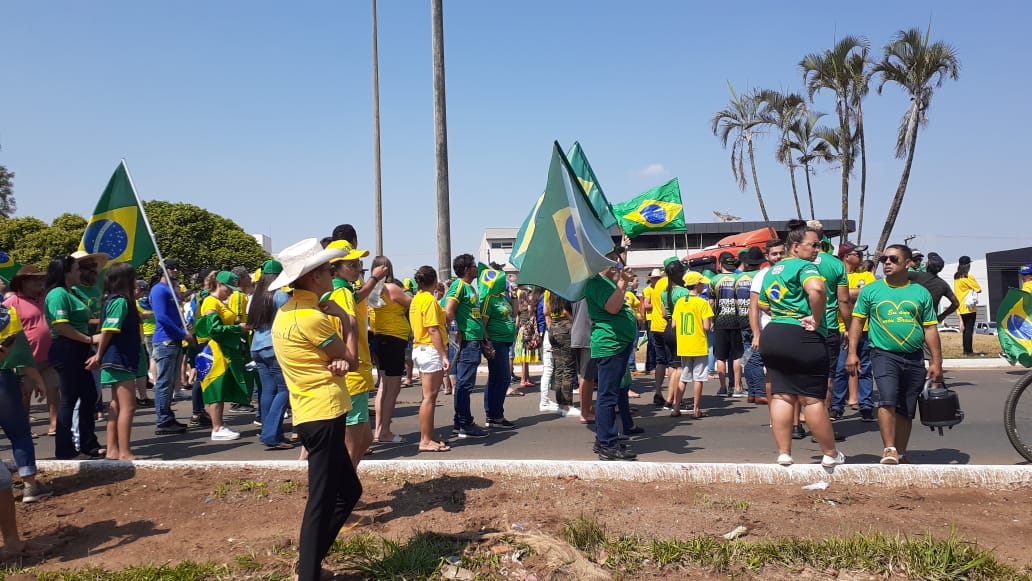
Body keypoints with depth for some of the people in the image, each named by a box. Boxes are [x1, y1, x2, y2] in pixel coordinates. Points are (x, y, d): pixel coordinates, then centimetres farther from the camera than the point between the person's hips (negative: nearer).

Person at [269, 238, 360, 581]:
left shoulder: (289, 310, 12)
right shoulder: (311, 317, -17)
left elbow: (330, 355, 11)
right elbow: (352, 359, -7)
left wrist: (338, 361, -9)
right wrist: (344, 319, 4)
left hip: (312, 413, 10)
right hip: (324, 414, -10)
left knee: (348, 491, 18)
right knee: (323, 500, -3)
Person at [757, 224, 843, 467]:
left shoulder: (771, 271, 18)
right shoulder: (804, 267, -9)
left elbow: (763, 304, 27)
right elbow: (816, 289, -30)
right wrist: (816, 319, -18)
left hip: (771, 335, 8)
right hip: (803, 338, -8)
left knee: (781, 396, 8)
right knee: (813, 399, 2)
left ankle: (783, 453, 11)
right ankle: (831, 454, 15)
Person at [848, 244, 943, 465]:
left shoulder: (921, 293, 9)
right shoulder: (871, 290, 5)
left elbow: (930, 329, 10)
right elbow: (858, 321, 5)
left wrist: (936, 362, 6)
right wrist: (852, 353, -3)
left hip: (914, 358, 3)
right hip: (884, 354, -2)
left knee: (906, 411, 8)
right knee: (887, 400, -21)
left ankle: (901, 454, 19)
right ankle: (889, 450, -14)